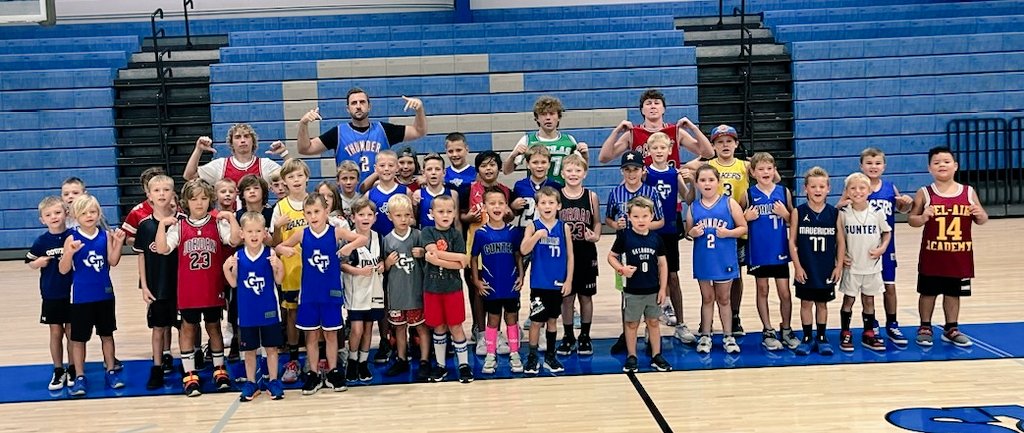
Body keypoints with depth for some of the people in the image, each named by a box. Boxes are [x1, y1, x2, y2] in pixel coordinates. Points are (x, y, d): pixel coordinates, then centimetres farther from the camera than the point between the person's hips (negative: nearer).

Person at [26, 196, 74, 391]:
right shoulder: (42, 241, -3)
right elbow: (29, 261, 8)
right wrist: (37, 263, -11)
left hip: (72, 293, -1)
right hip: (51, 295, 1)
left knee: (72, 332, 7)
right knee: (55, 333, 9)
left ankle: (72, 370, 21)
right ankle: (58, 371, 20)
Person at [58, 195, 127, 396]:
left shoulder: (105, 235, -2)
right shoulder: (72, 239, -10)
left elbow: (113, 261, -4)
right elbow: (63, 270, -12)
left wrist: (119, 243, -15)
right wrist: (70, 252, -29)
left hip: (105, 294, 3)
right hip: (81, 297, -2)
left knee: (107, 334, 14)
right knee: (78, 338, 6)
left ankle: (111, 370, 27)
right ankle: (80, 377, 17)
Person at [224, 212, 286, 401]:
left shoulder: (270, 254, -8)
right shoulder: (237, 256, -3)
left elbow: (278, 280, -4)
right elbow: (234, 283, 5)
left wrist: (278, 267, -22)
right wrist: (226, 269, -11)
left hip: (268, 309, -2)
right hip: (247, 311, 2)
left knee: (271, 347, 9)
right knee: (249, 349, 12)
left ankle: (273, 381, 21)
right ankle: (251, 382, 24)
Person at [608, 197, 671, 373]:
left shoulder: (655, 238, -2)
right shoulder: (624, 236, -9)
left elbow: (662, 263, 4)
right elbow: (611, 256, -1)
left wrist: (663, 288, 2)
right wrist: (621, 269, -20)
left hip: (653, 290, 2)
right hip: (632, 290, -2)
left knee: (653, 322, 12)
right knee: (631, 324, 9)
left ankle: (656, 356, 23)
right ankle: (631, 357, 20)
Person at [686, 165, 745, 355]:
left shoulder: (729, 203, -6)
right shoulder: (693, 207, 1)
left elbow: (743, 227, -3)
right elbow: (687, 231, 11)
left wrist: (728, 233, -20)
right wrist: (692, 233, -11)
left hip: (724, 260, -2)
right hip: (703, 260, 2)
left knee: (724, 298, 11)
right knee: (707, 299, 13)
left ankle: (728, 336, 21)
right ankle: (705, 336, 22)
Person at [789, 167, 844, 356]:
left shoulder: (834, 213, -2)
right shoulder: (798, 212, -6)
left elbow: (841, 241, 2)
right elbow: (792, 241, -5)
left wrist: (839, 266, -1)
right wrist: (797, 266, -9)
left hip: (827, 269, 1)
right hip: (805, 269, -1)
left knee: (822, 303, 12)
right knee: (806, 303, 7)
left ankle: (821, 338, 23)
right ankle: (807, 338, 19)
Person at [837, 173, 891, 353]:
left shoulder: (876, 213, -5)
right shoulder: (844, 214, -7)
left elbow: (887, 232, 8)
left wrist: (882, 248, -8)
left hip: (872, 266, 1)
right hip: (851, 266, -1)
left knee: (869, 300, 10)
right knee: (848, 300, 5)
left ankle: (868, 334, 21)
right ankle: (845, 334, 16)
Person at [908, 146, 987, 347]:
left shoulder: (969, 192, 0)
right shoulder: (924, 193, -6)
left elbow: (982, 220, 7)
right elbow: (912, 220, -3)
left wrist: (980, 214, -15)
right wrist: (923, 218, -24)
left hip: (960, 255, 2)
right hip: (932, 254, -2)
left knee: (953, 293, 13)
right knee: (928, 292, 8)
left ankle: (951, 329, 27)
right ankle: (925, 328, 23)